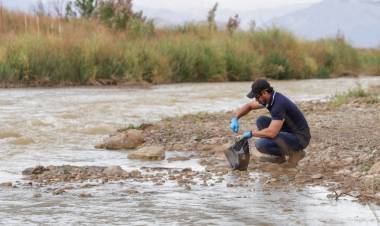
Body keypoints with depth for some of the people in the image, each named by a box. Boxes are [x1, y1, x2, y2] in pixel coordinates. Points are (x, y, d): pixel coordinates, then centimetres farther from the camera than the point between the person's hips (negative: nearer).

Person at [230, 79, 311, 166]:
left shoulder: (279, 105, -30)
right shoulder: (269, 98, 0)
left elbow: (272, 133, -36)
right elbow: (248, 106, 14)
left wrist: (251, 134, -20)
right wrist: (235, 119, -3)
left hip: (299, 139, -9)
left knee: (261, 144, -23)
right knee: (261, 121, 3)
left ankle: (295, 152, -4)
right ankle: (279, 156, 7)